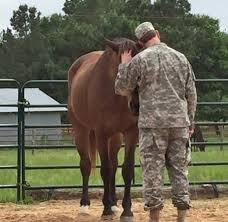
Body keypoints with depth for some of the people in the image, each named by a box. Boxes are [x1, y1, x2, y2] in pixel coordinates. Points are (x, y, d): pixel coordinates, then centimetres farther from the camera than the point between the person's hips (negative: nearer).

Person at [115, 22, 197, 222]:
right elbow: (191, 94, 9)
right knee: (179, 168, 9)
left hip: (152, 123, -3)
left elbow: (122, 90, 5)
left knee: (152, 169, 1)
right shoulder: (181, 58, 7)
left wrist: (123, 66, 17)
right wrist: (190, 122, 16)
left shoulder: (139, 60, -4)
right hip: (180, 121, 3)